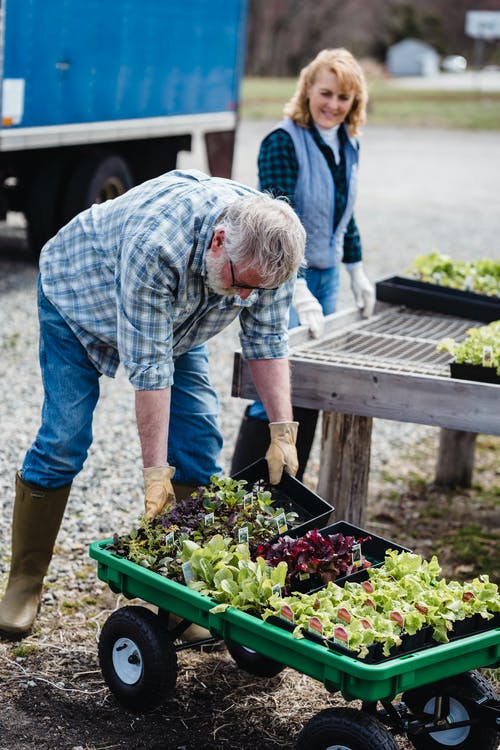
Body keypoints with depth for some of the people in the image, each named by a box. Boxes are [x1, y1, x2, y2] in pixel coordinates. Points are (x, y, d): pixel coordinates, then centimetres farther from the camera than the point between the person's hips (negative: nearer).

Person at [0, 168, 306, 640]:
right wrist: (155, 471, -35)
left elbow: (267, 342, -15)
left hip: (177, 318, 6)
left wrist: (283, 431, -22)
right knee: (63, 443, -10)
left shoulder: (269, 247, -27)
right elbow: (148, 366, -39)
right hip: (79, 298, -5)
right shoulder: (155, 247, -45)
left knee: (199, 440, -6)